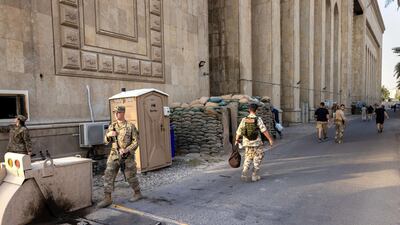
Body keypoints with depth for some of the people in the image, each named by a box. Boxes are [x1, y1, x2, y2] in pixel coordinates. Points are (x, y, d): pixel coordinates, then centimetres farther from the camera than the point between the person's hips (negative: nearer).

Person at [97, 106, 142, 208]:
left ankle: (137, 193, 26)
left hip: (127, 155, -4)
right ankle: (107, 198, 4)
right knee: (108, 175, -3)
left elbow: (136, 142, -8)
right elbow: (106, 141, 9)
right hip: (114, 155, 4)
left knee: (130, 176, 6)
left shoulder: (130, 126, -6)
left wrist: (126, 150, -21)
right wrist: (108, 135, -13)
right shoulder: (112, 126, 7)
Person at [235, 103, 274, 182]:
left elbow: (239, 131, 2)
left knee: (248, 158, 17)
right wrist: (270, 139, -13)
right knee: (257, 159, 13)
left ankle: (244, 174, 2)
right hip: (256, 143, -3)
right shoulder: (258, 119, -11)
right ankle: (254, 175, 14)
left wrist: (237, 140, 14)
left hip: (247, 142, 3)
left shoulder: (244, 120, -2)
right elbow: (264, 130, -17)